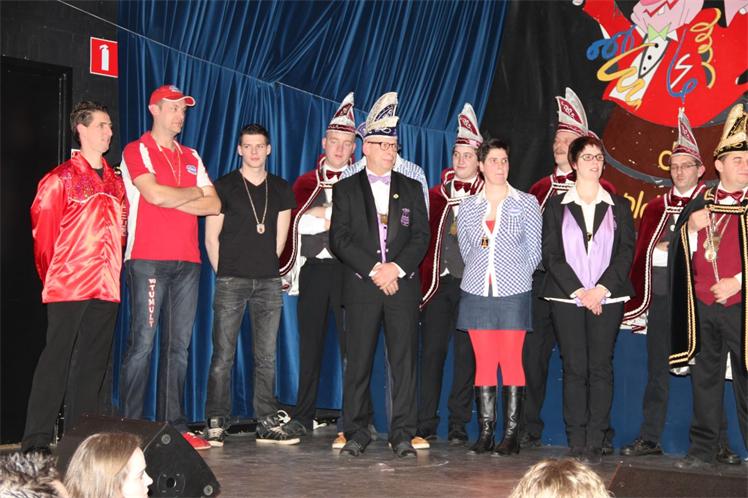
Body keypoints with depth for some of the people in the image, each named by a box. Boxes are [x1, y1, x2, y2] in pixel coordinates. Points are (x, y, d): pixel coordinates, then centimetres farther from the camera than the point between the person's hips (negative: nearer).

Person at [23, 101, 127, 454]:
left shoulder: (116, 182, 15)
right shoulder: (62, 178, -2)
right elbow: (42, 228, -3)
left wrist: (113, 265, 10)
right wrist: (53, 274, 3)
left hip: (106, 285, 6)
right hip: (68, 285, -6)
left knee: (94, 362, 8)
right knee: (57, 359, -6)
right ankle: (37, 441, -3)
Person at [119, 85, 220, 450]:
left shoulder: (191, 157, 21)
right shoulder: (137, 151, 3)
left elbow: (214, 205, 11)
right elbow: (155, 194, -13)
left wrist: (171, 199, -3)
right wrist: (194, 193, 3)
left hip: (187, 261, 6)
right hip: (148, 259, -6)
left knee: (178, 345, 5)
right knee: (143, 343, -8)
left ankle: (174, 425, 9)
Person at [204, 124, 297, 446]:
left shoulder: (281, 190, 13)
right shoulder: (224, 187, 3)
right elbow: (211, 237, 4)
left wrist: (266, 266, 13)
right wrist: (224, 273, 5)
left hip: (268, 281, 3)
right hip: (231, 280, -3)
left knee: (266, 357, 4)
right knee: (223, 356, -4)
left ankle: (267, 423, 9)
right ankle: (216, 424, 1)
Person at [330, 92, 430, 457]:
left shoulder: (411, 189, 14)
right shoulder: (346, 189, 9)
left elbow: (421, 235, 6)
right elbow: (339, 239, 0)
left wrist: (396, 268, -10)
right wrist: (374, 270, -10)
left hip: (403, 285, 1)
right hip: (361, 286, -1)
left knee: (404, 361, -1)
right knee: (358, 361, -1)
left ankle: (402, 434, 3)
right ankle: (356, 432, 7)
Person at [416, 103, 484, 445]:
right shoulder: (436, 195, 11)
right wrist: (422, 276, 4)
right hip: (437, 282, 2)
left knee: (466, 353, 2)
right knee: (432, 351, 2)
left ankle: (459, 426, 10)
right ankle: (426, 425, 8)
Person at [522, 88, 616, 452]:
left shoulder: (603, 191, 2)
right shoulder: (539, 189, 13)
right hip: (543, 284, 3)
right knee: (534, 356, 3)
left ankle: (598, 434, 13)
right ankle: (530, 431, 14)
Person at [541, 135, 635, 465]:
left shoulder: (618, 206, 11)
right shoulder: (556, 206, 8)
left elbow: (627, 251, 2)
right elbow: (550, 254, 1)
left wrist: (602, 288, -11)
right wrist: (578, 291, -10)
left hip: (607, 298, 1)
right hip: (567, 298, -1)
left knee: (601, 368, -2)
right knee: (574, 368, -2)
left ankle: (595, 443, 2)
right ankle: (576, 443, 3)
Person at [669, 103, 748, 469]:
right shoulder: (700, 202, 11)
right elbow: (682, 255, 10)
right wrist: (690, 228, -7)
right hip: (702, 305, 4)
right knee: (706, 377, 9)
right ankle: (703, 449, 16)